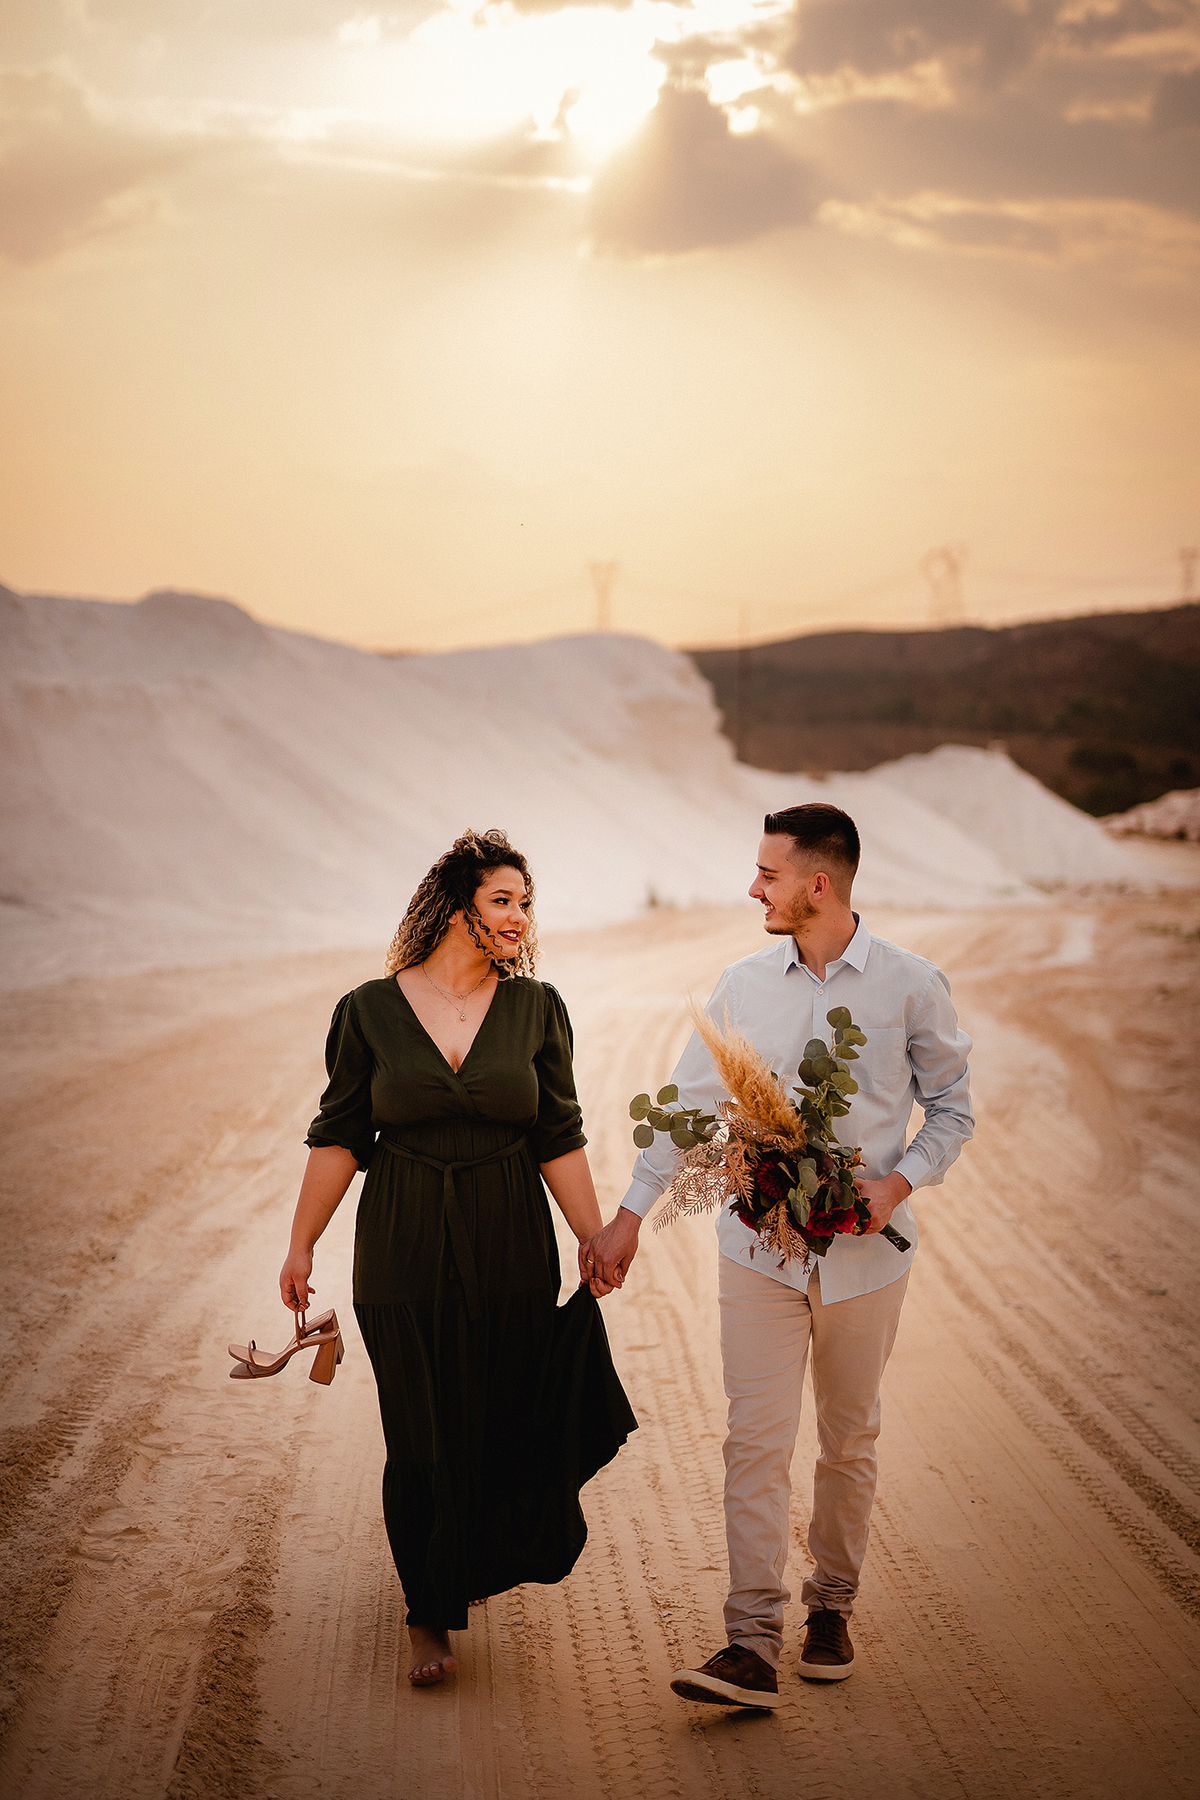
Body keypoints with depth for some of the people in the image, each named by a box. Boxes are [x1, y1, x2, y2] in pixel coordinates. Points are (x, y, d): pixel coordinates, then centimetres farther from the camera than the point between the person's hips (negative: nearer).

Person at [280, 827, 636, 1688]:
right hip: (404, 1250, -2)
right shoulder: (369, 1011, -4)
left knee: (507, 1423, 8)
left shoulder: (535, 1008, 1)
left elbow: (559, 1139, 3)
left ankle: (485, 1561, 39)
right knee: (423, 1440, 1)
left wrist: (597, 1243, 2)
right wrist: (301, 1246, -1)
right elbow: (339, 1137, 0)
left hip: (509, 1247, 2)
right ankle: (432, 1617, 15)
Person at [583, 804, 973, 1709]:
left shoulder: (912, 986, -4)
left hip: (863, 1252, -1)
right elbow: (689, 1101, 8)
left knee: (849, 1440, 12)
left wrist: (897, 1182, -12)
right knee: (756, 1440, -7)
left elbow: (952, 1109, 5)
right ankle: (753, 1645, -7)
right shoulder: (745, 986, 3)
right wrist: (630, 1213, 3)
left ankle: (832, 1608, 30)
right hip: (761, 1245, 1)